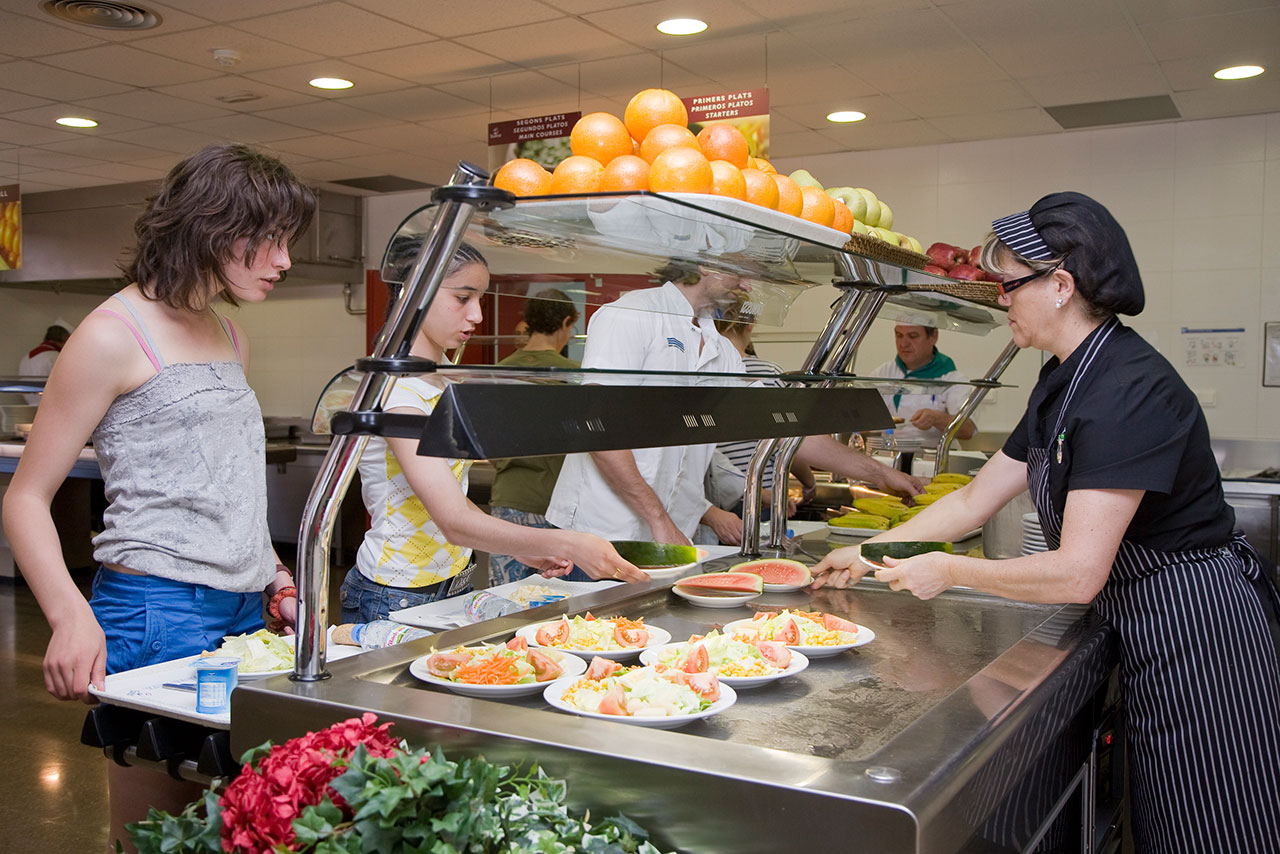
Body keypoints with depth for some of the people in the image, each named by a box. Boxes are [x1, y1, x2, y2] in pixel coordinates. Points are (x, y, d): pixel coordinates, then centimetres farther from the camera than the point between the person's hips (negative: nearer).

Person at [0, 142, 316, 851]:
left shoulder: (232, 341, 16)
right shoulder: (115, 336, -8)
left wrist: (275, 578, 12)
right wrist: (71, 617, -22)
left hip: (246, 610, 8)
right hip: (158, 613, -7)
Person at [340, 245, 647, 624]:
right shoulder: (395, 389, -20)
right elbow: (454, 521, -30)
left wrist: (523, 549, 3)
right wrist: (566, 544, -37)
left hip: (454, 589, 8)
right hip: (396, 602, -8)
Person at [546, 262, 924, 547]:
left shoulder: (722, 353, 17)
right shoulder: (631, 315, -6)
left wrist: (880, 474, 19)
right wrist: (659, 520, -18)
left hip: (669, 538, 7)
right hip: (600, 533, -6)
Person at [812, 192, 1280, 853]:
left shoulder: (1129, 390, -25)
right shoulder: (1064, 382, 6)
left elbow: (1078, 573, -28)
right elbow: (972, 501, 13)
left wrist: (949, 571, -15)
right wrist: (868, 555, 13)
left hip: (1198, 633, -9)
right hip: (1148, 632, 9)